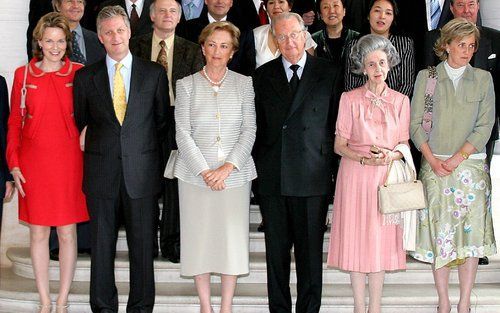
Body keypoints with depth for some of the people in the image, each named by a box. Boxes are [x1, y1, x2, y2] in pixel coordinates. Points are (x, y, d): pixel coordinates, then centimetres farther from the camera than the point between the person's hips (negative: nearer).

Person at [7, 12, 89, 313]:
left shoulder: (79, 73, 1)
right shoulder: (23, 74, 4)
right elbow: (15, 121, 7)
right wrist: (14, 163, 0)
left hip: (69, 161, -1)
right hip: (34, 162, 1)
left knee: (68, 232, 4)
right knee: (38, 232, 6)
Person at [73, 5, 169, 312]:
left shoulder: (155, 73, 4)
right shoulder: (85, 77, 6)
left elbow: (163, 120, 9)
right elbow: (80, 122, 12)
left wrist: (145, 148, 4)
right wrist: (98, 147, 5)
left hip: (141, 170, -1)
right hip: (101, 172, 1)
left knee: (143, 244, 5)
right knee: (102, 244, 7)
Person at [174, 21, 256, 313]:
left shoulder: (244, 84, 6)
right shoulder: (187, 85, 4)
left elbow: (249, 130, 0)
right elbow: (183, 133, -1)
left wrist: (228, 167, -12)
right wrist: (204, 171, -12)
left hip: (235, 174, 0)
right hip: (196, 175, 0)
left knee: (233, 237, 2)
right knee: (199, 237, 3)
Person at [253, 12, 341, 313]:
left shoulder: (329, 73, 4)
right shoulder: (263, 75, 9)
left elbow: (336, 122, 3)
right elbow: (257, 124, 9)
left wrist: (334, 168, -1)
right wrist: (259, 164, 3)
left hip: (313, 175, -2)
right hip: (272, 176, 2)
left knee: (311, 251, 4)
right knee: (276, 250, 9)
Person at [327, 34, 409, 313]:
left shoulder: (401, 101, 7)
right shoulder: (349, 99, 1)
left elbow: (405, 144, 9)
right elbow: (339, 145, 0)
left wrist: (391, 155, -13)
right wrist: (364, 159, -16)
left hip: (387, 176, 2)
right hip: (355, 175, -1)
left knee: (381, 239, 3)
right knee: (356, 238, 0)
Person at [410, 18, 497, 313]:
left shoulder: (483, 78, 6)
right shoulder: (426, 77, 5)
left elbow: (485, 125, 0)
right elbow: (416, 123, 2)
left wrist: (457, 159, -10)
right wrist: (433, 160, -9)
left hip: (471, 165, 1)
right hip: (434, 165, 0)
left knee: (471, 232, -1)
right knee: (439, 233, 0)